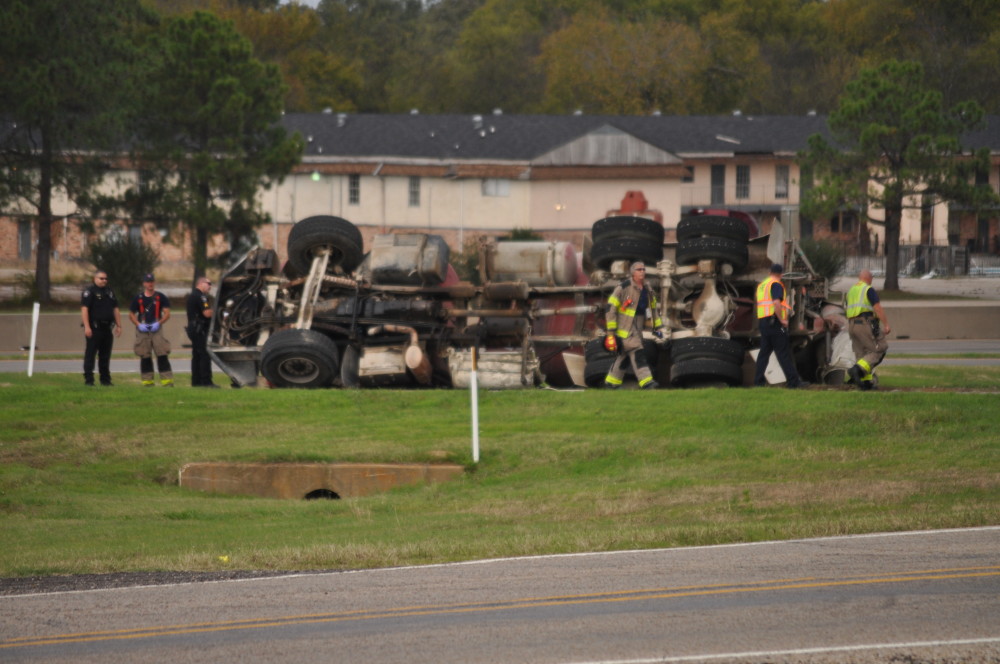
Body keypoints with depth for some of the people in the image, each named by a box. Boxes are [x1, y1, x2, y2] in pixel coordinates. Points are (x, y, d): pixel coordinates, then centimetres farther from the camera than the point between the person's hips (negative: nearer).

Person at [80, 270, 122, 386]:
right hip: (94, 328, -7)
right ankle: (88, 379, -6)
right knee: (90, 355, -6)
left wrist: (118, 325, 15)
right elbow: (84, 309, -13)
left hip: (107, 328, 7)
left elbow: (115, 309, 21)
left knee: (105, 355, 10)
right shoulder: (89, 291, -5)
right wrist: (87, 327, -21)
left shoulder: (109, 292, 17)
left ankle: (105, 379, 16)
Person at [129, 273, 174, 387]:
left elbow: (167, 314, 3)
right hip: (142, 330, 2)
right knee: (145, 357, 3)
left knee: (162, 355, -9)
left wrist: (159, 323, -12)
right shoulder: (138, 298, 8)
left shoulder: (161, 297, 5)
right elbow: (131, 314, 12)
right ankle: (147, 380, 10)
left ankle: (167, 380, -10)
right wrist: (138, 324, -4)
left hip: (156, 329, -2)